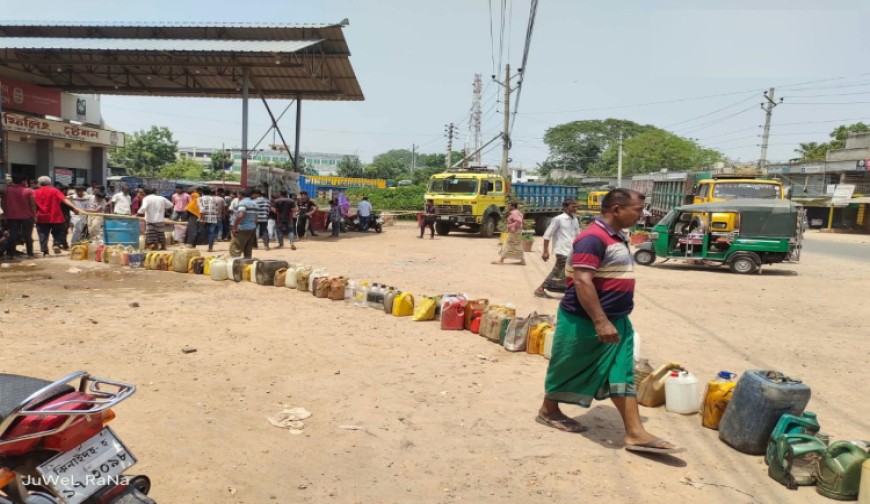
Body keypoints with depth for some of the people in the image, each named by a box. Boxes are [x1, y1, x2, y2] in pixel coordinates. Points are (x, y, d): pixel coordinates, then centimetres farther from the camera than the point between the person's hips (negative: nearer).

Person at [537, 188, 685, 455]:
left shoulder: (617, 237, 11)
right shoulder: (593, 238, -21)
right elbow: (582, 282, -28)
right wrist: (600, 322, -31)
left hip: (617, 320, 9)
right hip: (584, 321, -9)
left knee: (623, 374, 5)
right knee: (569, 369, 9)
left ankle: (635, 434, 7)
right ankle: (548, 411, 29)